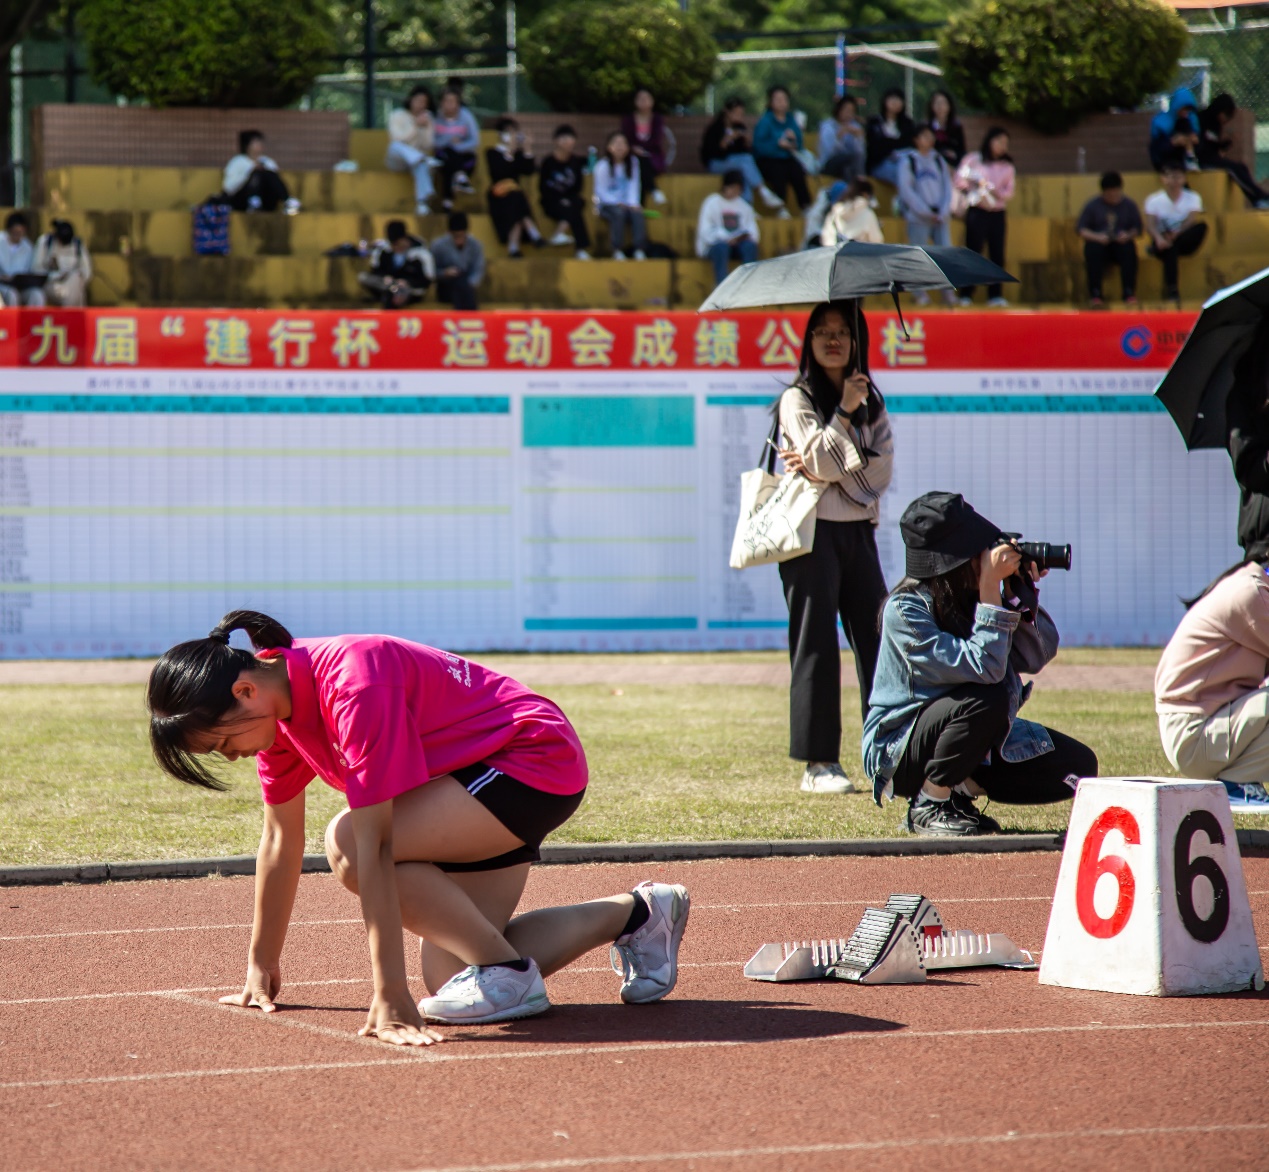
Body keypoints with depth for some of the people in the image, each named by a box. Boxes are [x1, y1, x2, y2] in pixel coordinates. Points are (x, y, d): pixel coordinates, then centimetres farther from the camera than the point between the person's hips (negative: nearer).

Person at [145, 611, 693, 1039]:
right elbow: (280, 838, 9)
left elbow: (375, 847, -33)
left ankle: (507, 971, -12)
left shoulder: (353, 687, -30)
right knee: (449, 980, -1)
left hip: (538, 764, -10)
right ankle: (635, 913, 19)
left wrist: (390, 996, -34)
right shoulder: (274, 703, -3)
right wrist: (261, 968, 12)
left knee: (349, 843, -28)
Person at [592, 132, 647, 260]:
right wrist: (617, 203, -21)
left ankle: (639, 250, -33)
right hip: (607, 205, -3)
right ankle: (617, 251, -32)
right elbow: (601, 191, -9)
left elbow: (633, 186, 0)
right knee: (619, 212, -35)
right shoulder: (602, 166, -8)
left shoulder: (633, 163, 5)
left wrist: (633, 204, -16)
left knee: (637, 213, -27)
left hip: (626, 205, 3)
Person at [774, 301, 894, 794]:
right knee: (816, 646, -5)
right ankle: (819, 763, -3)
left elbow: (881, 468, 1)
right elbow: (821, 460, -12)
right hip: (812, 532, -4)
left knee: (877, 640, -1)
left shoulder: (871, 402, 14)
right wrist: (845, 412, -16)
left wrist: (823, 464, -8)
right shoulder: (798, 400, 1)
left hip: (858, 531, 4)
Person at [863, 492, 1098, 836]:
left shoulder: (970, 596, -4)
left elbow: (1035, 657, -3)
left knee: (1078, 766, -4)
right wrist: (991, 590, -31)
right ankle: (929, 804, -15)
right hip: (897, 751, -7)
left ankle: (960, 789, 9)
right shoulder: (905, 610, -24)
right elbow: (983, 668, -33)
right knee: (989, 697, -34)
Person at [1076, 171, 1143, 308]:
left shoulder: (1129, 205, 9)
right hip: (1100, 243, -1)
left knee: (1129, 249, -33)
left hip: (1121, 244, 1)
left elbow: (1137, 228, 6)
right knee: (1093, 249, -35)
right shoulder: (1093, 205, 5)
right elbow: (1080, 229, -1)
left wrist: (1128, 235, -17)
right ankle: (1095, 294, -31)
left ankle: (1129, 293, -28)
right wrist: (1096, 237, -19)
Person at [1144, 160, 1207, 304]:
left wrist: (1174, 235, -32)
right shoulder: (1154, 200, 2)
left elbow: (1191, 221, -13)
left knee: (1202, 227, -29)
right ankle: (1171, 290, -40)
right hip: (1164, 242, -2)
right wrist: (1158, 238, -35)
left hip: (1184, 243, 2)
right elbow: (1150, 225, -11)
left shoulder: (1193, 198, 4)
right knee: (1170, 249, -38)